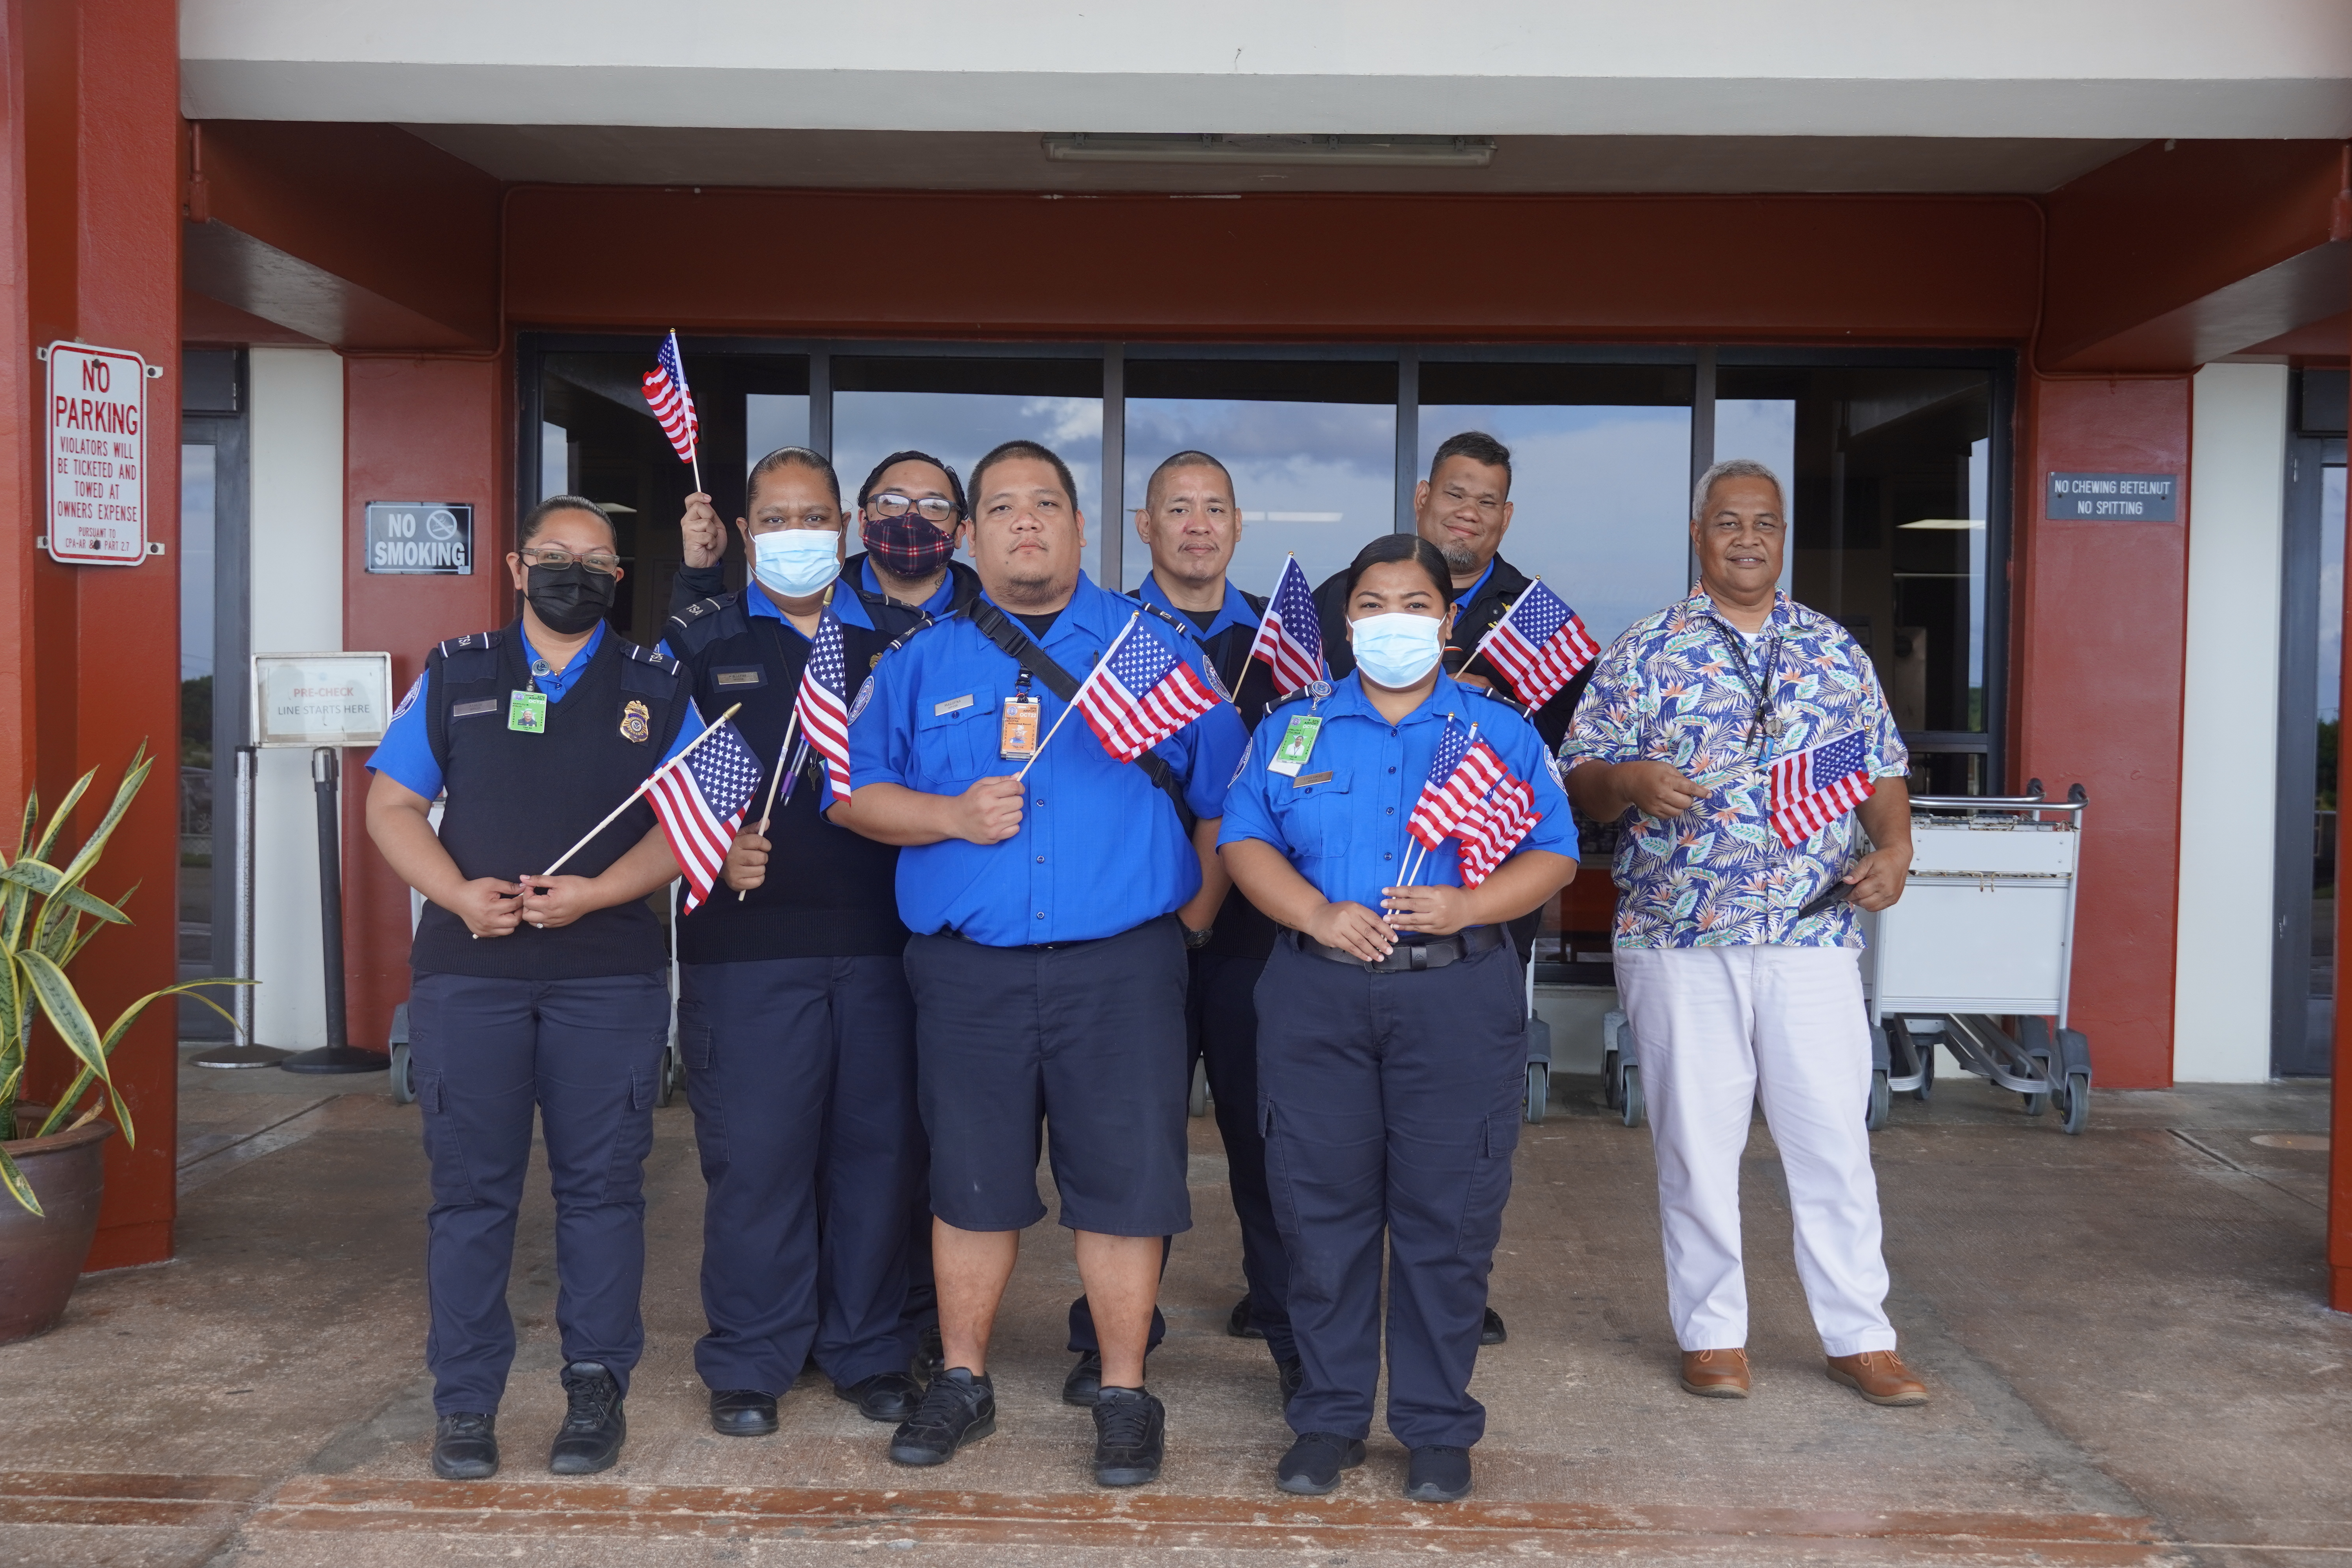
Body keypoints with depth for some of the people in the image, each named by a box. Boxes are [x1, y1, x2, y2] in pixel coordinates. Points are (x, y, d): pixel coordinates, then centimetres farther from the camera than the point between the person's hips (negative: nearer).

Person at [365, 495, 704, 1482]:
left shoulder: (654, 689, 10)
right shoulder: (454, 676, 12)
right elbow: (392, 805, 9)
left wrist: (594, 893, -12)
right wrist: (458, 893, -8)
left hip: (610, 971, 0)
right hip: (467, 967, 1)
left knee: (601, 1184, 3)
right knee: (471, 1186, 3)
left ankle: (595, 1391, 14)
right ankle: (465, 1402, 13)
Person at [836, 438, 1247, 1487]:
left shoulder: (1150, 646, 7)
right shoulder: (921, 663, 11)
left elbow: (1220, 799, 8)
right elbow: (857, 792, 8)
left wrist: (1194, 916, 0)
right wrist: (952, 815, -9)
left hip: (1120, 961, -1)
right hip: (968, 966, 1)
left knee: (1124, 1180, 2)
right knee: (970, 1183, 10)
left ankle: (1125, 1397, 17)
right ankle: (962, 1384, 26)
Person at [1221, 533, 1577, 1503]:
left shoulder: (1502, 731, 9)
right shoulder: (1292, 729, 12)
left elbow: (1552, 856, 4)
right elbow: (1244, 841, 5)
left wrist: (1468, 906, -14)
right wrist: (1316, 913, -11)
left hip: (1458, 997, -1)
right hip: (1317, 996, 1)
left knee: (1448, 1218, 2)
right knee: (1321, 1210, 5)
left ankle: (1439, 1427, 16)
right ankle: (1329, 1419, 19)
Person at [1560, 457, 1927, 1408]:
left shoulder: (1836, 652, 12)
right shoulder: (1646, 653, 3)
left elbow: (1882, 768, 16)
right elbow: (1579, 784, 1)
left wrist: (1894, 848, -2)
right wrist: (1630, 780, -20)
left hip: (1813, 937, 2)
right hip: (1681, 940, -2)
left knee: (1835, 1138, 4)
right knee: (1696, 1142, 5)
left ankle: (1860, 1336, 19)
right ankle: (1711, 1332, 20)